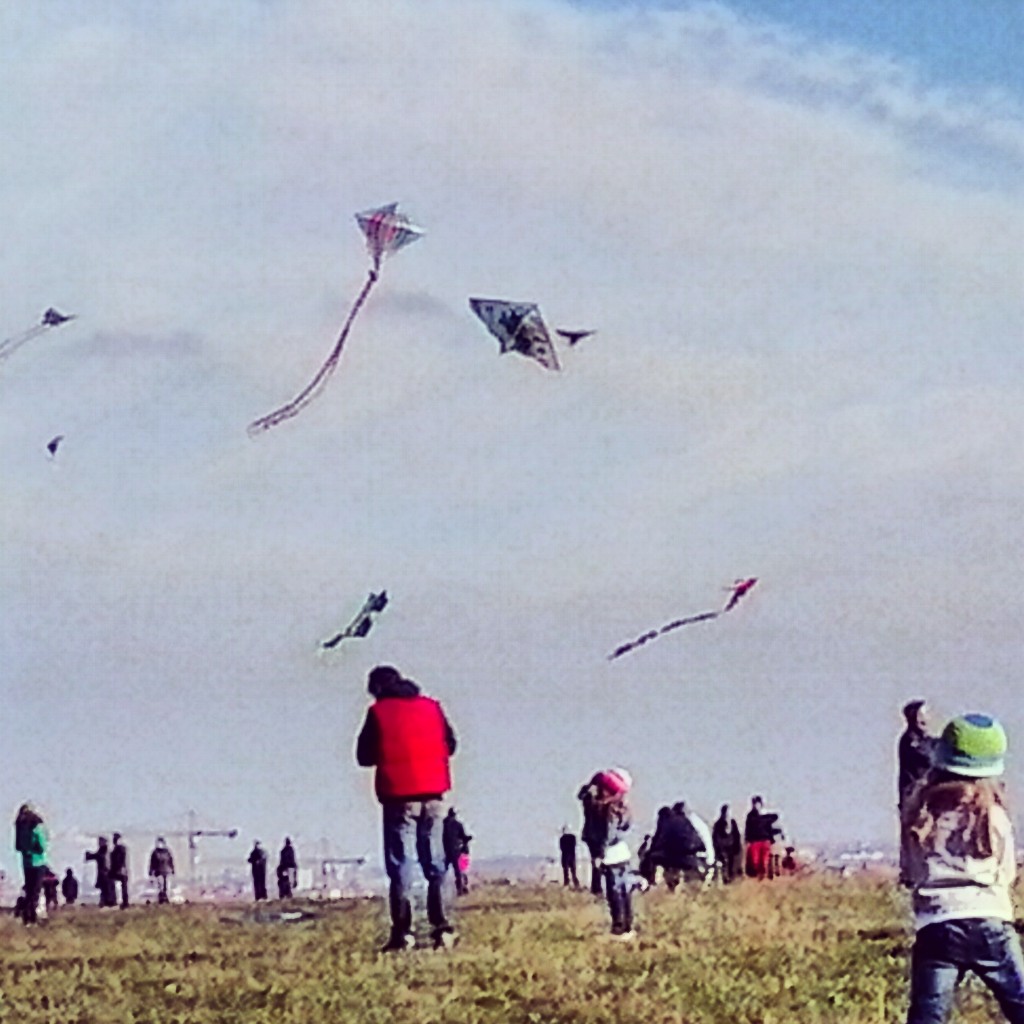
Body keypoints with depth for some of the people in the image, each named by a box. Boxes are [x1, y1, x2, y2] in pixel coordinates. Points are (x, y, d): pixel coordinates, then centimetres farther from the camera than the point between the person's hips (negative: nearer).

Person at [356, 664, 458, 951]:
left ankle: (403, 933, -7)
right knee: (435, 862, 9)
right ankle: (441, 929, 3)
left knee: (400, 864, -1)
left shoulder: (378, 712, -2)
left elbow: (364, 757, 1)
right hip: (432, 793, 3)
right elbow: (450, 744, 14)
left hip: (398, 795, -3)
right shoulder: (431, 706, 8)